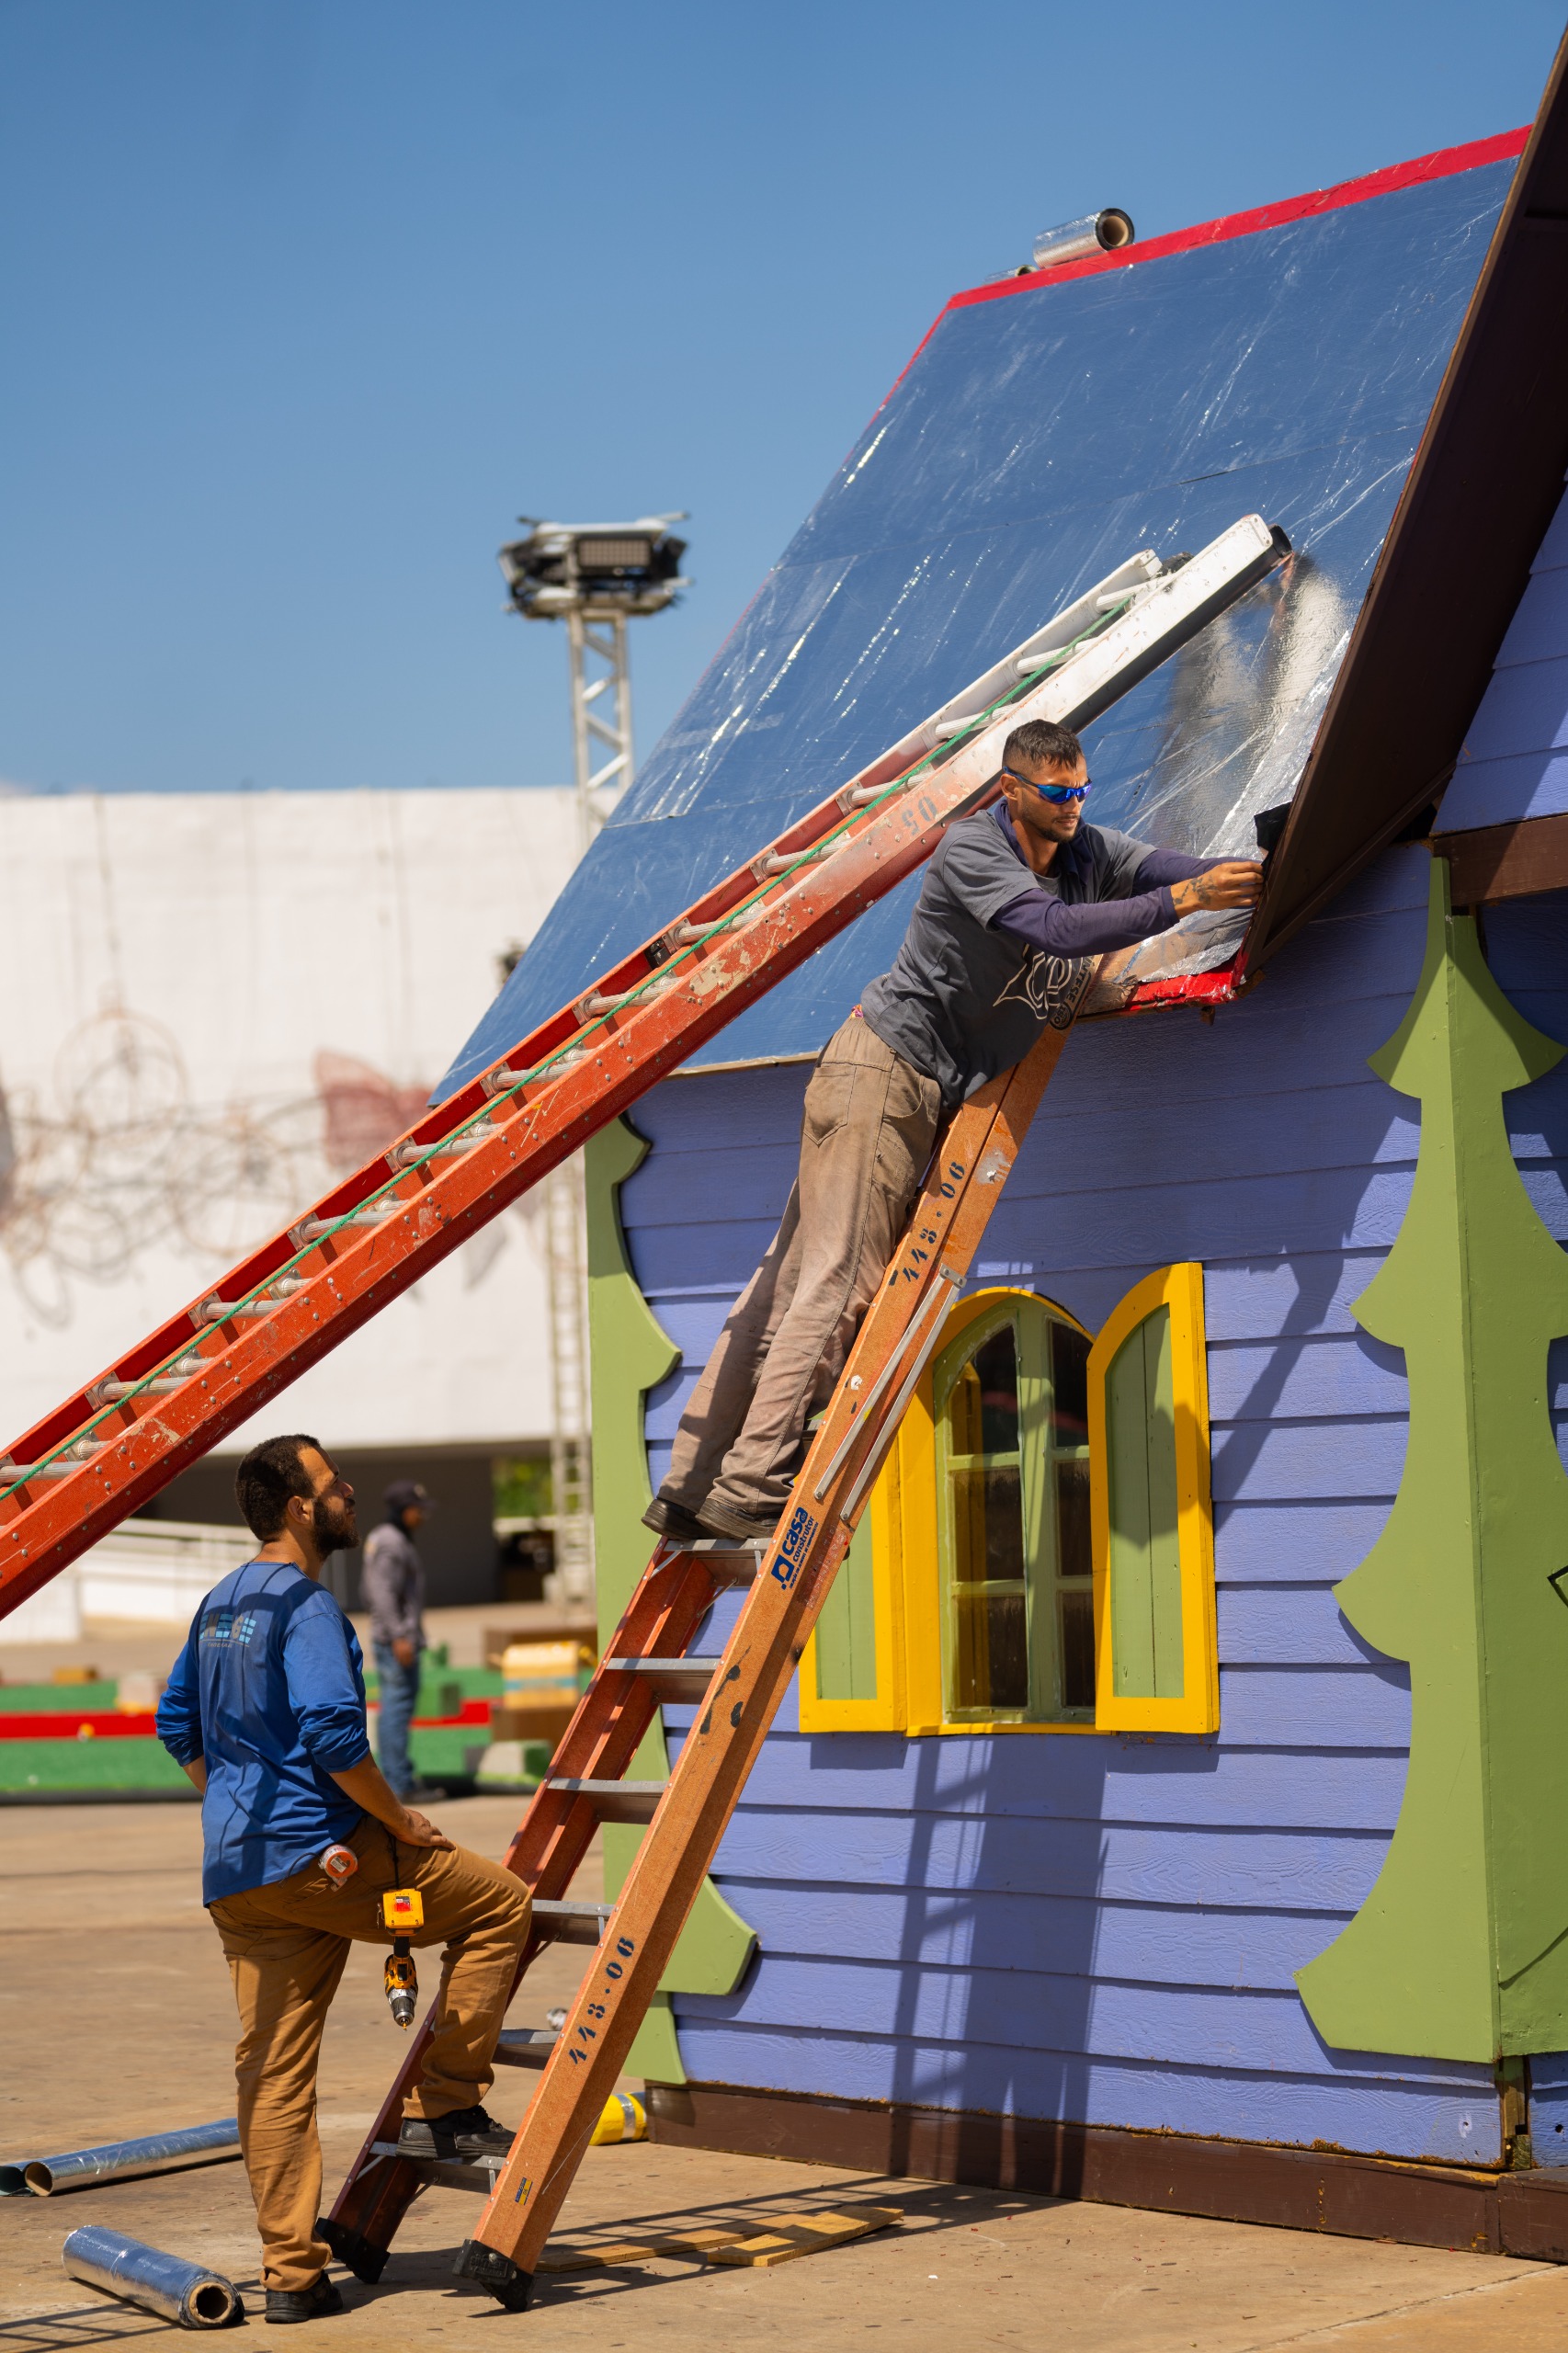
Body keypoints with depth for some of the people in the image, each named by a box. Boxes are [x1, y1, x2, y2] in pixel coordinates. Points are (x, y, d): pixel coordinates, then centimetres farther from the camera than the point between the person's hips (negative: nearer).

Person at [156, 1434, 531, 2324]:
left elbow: (179, 1726, 26)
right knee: (500, 1904, 8)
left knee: (272, 2069, 7)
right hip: (321, 1850, -9)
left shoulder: (220, 1604, 17)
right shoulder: (306, 1604, -12)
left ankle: (293, 2273, 6)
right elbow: (333, 1738, -21)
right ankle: (444, 2107, 7)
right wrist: (403, 1822, -9)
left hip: (235, 1873, 9)